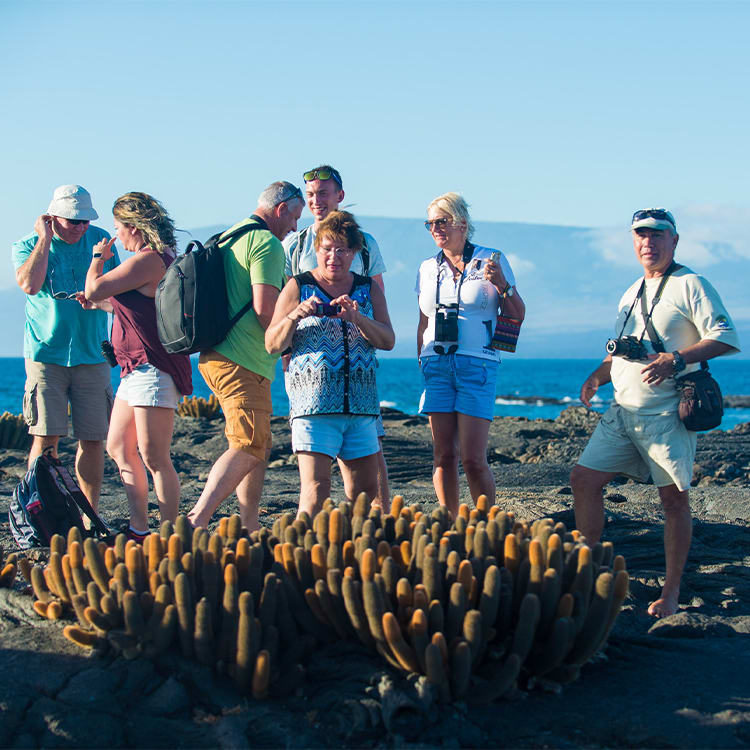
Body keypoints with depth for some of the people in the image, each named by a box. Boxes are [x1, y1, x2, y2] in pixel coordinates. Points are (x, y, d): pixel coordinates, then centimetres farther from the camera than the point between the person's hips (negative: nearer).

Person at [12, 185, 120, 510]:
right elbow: (29, 285, -19)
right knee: (46, 436, -9)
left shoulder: (99, 239, 8)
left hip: (92, 355, 2)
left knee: (93, 438, 1)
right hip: (45, 354, -2)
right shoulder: (28, 245, 1)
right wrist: (45, 238, -13)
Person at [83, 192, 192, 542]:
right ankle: (139, 531, 17)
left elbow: (94, 289, -15)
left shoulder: (147, 260, -17)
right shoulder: (161, 258, 15)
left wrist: (98, 257, 3)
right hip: (136, 370, 11)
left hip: (153, 369, -11)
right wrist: (102, 304, 30)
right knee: (119, 448, 13)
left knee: (153, 457, -8)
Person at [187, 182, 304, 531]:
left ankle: (250, 528, 17)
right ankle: (197, 520, -24)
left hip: (218, 355, 10)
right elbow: (265, 308, -20)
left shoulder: (228, 238, 21)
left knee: (259, 445, 15)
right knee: (248, 446, -14)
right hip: (242, 362, -10)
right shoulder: (267, 243, -11)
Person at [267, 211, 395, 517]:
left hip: (360, 402, 4)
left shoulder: (368, 290, 13)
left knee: (366, 488, 7)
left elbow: (388, 340, 1)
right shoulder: (298, 287, 5)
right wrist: (293, 317, -18)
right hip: (313, 400, -4)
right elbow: (272, 344, 1)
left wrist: (357, 317, -17)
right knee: (316, 487, -14)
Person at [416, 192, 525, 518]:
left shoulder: (491, 260, 3)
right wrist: (422, 363, 15)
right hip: (436, 365, 4)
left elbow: (518, 315, 2)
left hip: (477, 364, -4)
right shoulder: (428, 268, 14)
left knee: (473, 459, -10)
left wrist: (502, 285, -14)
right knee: (443, 456, 1)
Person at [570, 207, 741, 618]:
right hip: (622, 412, 7)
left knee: (673, 497, -2)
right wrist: (598, 375, 6)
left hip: (666, 414, -7)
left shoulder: (690, 285, -5)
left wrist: (676, 360, -24)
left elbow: (726, 337, -14)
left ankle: (671, 591, 7)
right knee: (583, 479, 3)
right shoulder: (631, 294, 18)